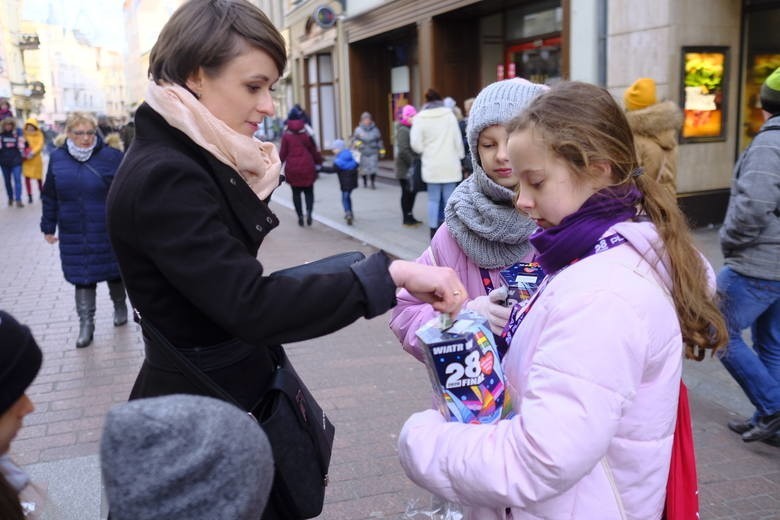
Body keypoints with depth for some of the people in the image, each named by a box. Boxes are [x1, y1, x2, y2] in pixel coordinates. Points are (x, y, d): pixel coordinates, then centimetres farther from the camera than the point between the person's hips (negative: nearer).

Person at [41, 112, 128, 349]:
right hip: (74, 235, 2)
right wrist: (48, 227, 11)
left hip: (108, 232, -2)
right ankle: (86, 324, 13)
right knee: (82, 277, 6)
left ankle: (120, 306, 38)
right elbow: (50, 197, 9)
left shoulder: (111, 156, -9)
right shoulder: (57, 158, 1)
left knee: (114, 271, 14)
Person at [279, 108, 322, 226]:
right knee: (309, 192, 9)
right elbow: (314, 150, 3)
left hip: (292, 169, -1)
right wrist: (319, 161, 15)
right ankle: (309, 212, -14)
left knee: (296, 193, 11)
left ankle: (300, 216, 8)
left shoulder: (286, 136, -4)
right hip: (307, 167, 1)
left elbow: (283, 153, -5)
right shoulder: (306, 134, 0)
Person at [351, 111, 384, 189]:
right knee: (364, 168, 4)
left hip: (373, 153, 0)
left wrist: (382, 150, 13)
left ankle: (373, 183, 2)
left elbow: (379, 141, 13)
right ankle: (365, 182, 24)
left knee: (373, 168, -8)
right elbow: (354, 139, 4)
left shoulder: (375, 130, 8)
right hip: (362, 153, 0)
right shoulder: (358, 130, 3)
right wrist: (357, 143, -18)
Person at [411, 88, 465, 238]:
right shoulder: (449, 114, -1)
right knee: (449, 199, 5)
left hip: (431, 165, 0)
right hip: (450, 165, 0)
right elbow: (457, 139, 1)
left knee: (433, 199, 7)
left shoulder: (420, 118, -3)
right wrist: (459, 157, 10)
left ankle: (434, 231, 7)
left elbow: (416, 144, -6)